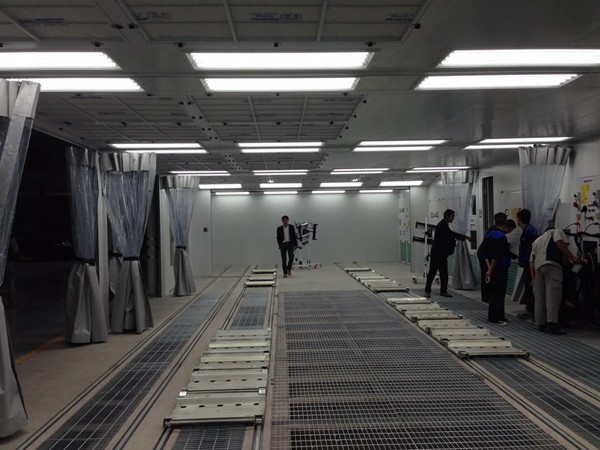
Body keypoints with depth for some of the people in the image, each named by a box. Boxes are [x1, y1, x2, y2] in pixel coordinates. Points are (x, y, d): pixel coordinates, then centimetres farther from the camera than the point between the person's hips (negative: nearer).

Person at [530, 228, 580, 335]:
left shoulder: (536, 241, 34)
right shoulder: (557, 232, 20)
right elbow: (560, 243, -6)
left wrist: (534, 279, 22)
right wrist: (572, 257, -4)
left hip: (538, 267, 6)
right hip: (552, 265, -6)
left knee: (539, 297, 7)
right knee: (553, 294, -14)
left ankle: (541, 324, 9)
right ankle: (552, 323, -23)